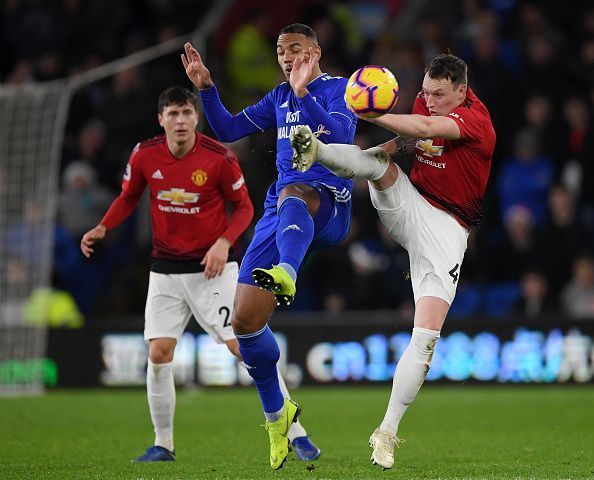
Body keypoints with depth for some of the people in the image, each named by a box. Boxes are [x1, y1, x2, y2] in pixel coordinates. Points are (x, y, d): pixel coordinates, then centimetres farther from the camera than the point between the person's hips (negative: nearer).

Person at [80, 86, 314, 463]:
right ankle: (163, 446, 12)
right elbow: (128, 197, 13)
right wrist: (102, 228, -3)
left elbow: (244, 207, -2)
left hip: (211, 266, -3)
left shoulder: (220, 157, -12)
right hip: (165, 270, 3)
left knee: (244, 345, -10)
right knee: (158, 356, -3)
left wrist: (224, 242, -18)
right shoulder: (144, 156, -4)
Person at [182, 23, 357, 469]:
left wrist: (303, 92, -30)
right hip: (281, 211, 6)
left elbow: (339, 133, -17)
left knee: (291, 193, -44)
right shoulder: (278, 97, 20)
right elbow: (228, 129, 23)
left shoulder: (338, 88, 2)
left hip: (328, 204, -6)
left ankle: (286, 274, -73)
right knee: (245, 321, -3)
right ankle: (277, 414, 17)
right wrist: (206, 87, 9)